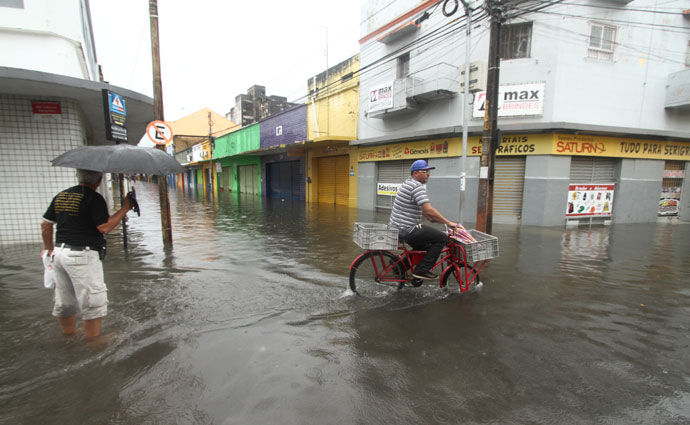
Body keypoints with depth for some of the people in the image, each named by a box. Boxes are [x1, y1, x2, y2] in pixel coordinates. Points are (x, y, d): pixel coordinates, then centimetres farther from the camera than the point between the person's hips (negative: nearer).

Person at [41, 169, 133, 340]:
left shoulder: (60, 196, 11)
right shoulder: (94, 198, -13)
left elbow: (45, 224, 17)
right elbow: (104, 227, -18)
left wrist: (48, 247, 30)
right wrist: (125, 208, -11)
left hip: (59, 253, 9)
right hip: (82, 255, -8)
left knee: (65, 301, 19)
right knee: (93, 301, 2)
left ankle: (69, 335, 35)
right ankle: (94, 340, 10)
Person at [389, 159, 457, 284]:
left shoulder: (408, 183, 16)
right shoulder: (417, 186, -16)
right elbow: (429, 210, -24)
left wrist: (431, 218, 20)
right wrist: (448, 223, -15)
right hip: (407, 230, -10)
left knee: (425, 246, 26)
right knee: (442, 238, -6)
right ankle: (422, 270, -4)